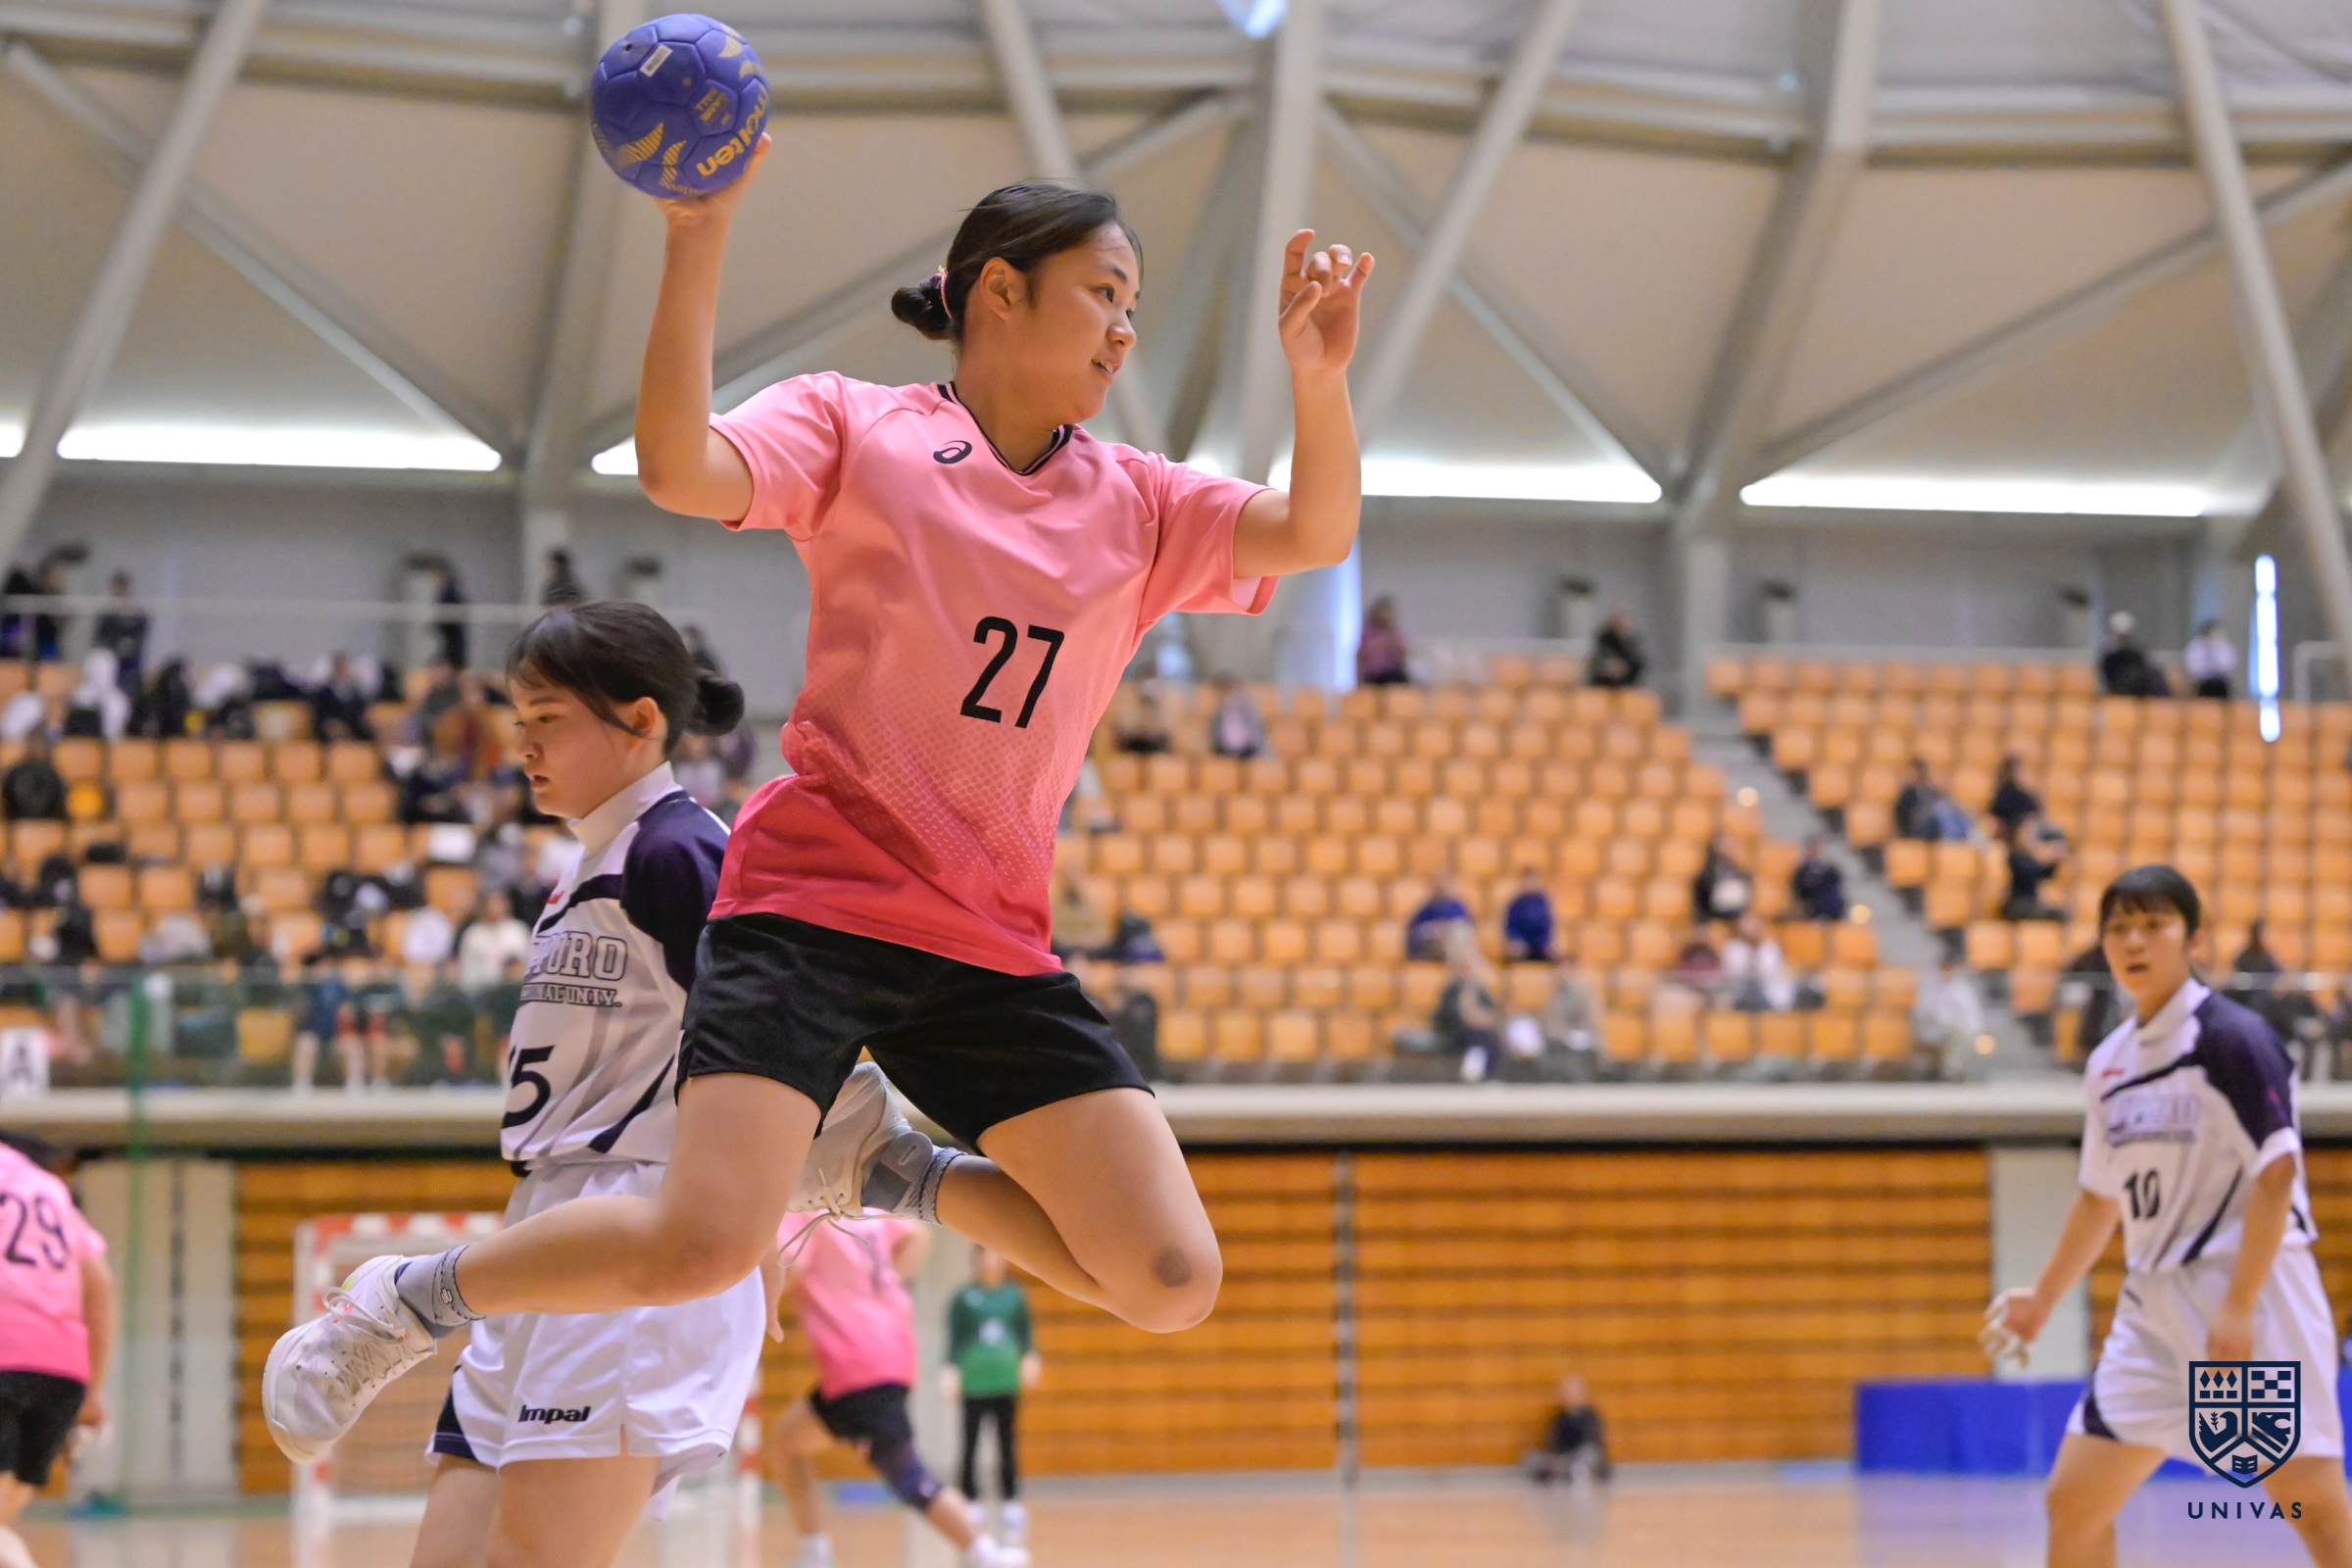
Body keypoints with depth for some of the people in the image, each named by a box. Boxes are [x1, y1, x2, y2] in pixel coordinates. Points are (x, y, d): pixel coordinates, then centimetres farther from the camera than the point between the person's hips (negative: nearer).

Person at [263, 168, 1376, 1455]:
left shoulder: (1136, 504, 13)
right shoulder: (856, 428, 1)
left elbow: (1313, 534, 0)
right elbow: (679, 469, -16)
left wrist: (1318, 377, -19)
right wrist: (698, 238, -25)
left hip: (993, 944, 5)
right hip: (812, 900, -5)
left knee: (1171, 1281, -9)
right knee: (704, 1243, -24)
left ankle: (891, 1165, 16)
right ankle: (398, 1308, 3)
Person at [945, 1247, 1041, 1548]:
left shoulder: (1016, 1296, 7)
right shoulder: (963, 1298, 2)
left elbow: (1026, 1334, 11)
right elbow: (954, 1342, 3)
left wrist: (1030, 1359, -7)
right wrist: (950, 1373, -10)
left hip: (1007, 1384, 2)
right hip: (973, 1385, -2)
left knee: (1008, 1449, 3)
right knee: (969, 1449, -4)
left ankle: (1011, 1510, 8)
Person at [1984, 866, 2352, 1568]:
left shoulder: (2231, 1037, -10)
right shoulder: (2111, 1062, 12)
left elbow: (2275, 1173, -16)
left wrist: (2237, 1310, -21)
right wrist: (2043, 1298, 27)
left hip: (2252, 1289, -8)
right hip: (2154, 1305, 8)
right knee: (2073, 1500, 4)